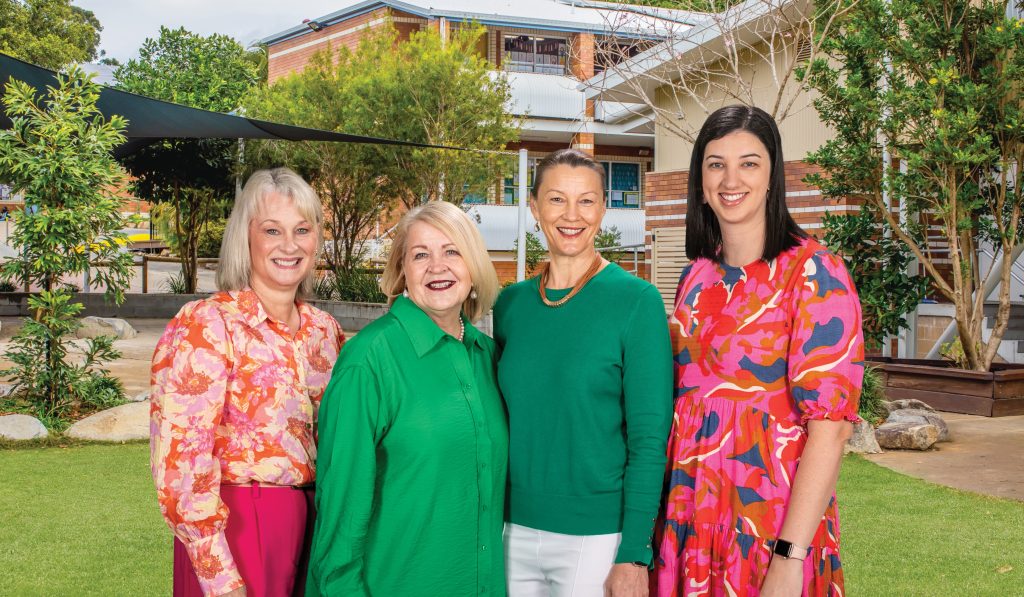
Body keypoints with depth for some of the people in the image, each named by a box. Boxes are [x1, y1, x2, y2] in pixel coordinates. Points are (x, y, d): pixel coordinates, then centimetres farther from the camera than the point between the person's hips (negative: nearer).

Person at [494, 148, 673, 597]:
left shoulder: (636, 300, -9)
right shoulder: (511, 304, 4)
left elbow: (649, 438, -10)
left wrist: (634, 554, -14)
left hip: (598, 538, -4)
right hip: (515, 533, 4)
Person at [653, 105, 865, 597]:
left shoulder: (814, 274, -11)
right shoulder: (697, 276, 7)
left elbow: (830, 423, -17)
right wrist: (665, 515, 6)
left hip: (773, 520, -5)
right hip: (690, 514, 5)